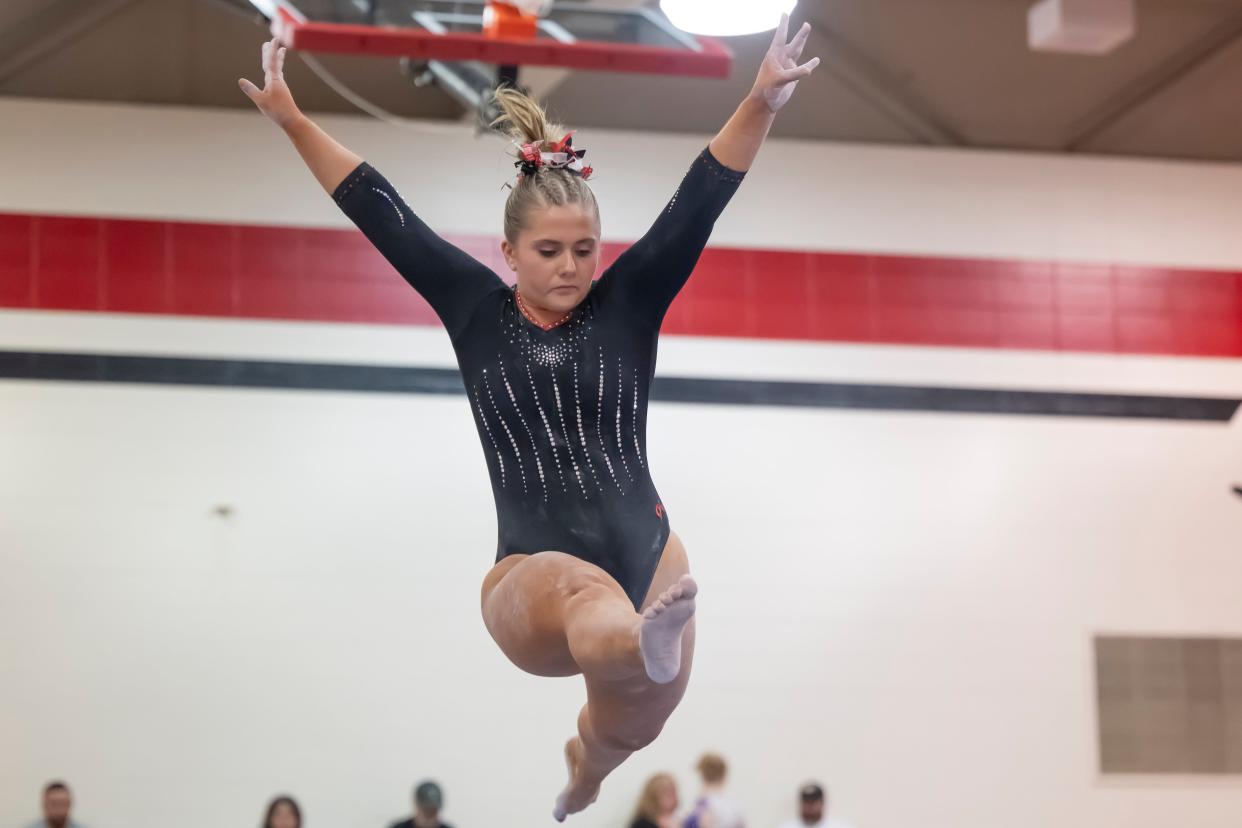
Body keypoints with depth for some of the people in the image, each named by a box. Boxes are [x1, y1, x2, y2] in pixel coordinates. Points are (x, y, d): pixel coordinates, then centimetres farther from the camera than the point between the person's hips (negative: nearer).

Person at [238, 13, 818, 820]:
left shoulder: (627, 304, 3)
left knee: (627, 731, 16)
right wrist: (293, 120, 0)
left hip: (648, 563, 3)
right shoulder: (478, 312, 3)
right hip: (533, 581, -3)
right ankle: (645, 645, -77)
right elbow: (381, 212, 3)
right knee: (583, 586, -38)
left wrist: (763, 102, -20)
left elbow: (700, 201, -8)